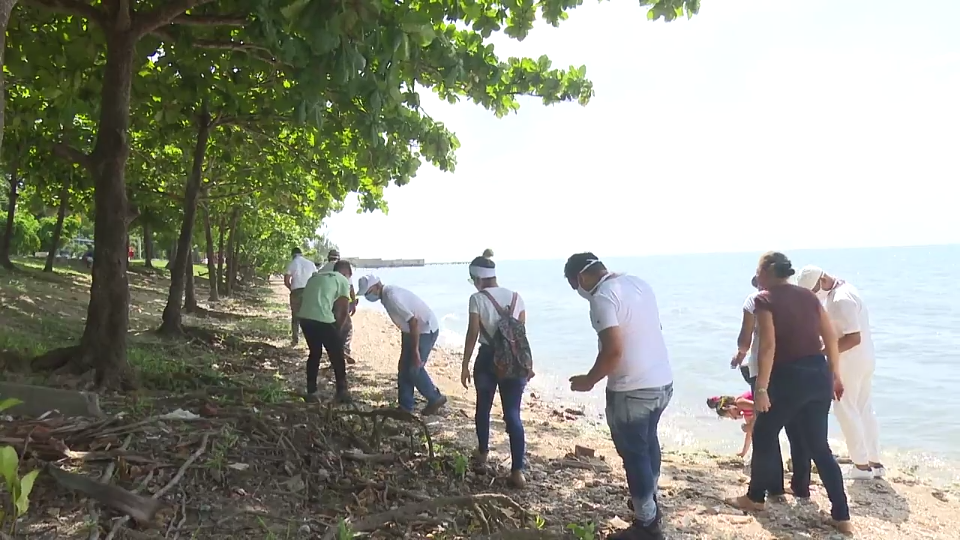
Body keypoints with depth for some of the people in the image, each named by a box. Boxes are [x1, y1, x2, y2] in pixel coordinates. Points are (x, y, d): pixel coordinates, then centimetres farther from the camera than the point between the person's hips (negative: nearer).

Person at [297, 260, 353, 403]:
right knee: (337, 355, 11)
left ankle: (311, 392, 27)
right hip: (322, 319, -6)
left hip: (304, 317, 6)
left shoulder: (315, 277, 27)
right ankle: (342, 392, 18)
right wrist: (337, 329, 22)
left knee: (315, 353, 23)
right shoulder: (342, 280, 9)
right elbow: (343, 311, 6)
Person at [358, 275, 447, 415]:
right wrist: (405, 344, 22)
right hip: (411, 330, 10)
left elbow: (413, 321, -31)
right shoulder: (387, 294, 4)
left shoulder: (391, 297, -27)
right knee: (404, 368, 9)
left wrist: (415, 350, -27)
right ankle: (405, 406, 18)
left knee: (414, 369, -5)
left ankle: (436, 399, 13)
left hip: (426, 330, -10)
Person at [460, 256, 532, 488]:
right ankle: (517, 471, -4)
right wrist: (528, 363, 12)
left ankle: (482, 453, 39)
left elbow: (472, 334, -11)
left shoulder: (477, 299, -8)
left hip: (488, 358, -2)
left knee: (483, 408, 21)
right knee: (513, 415, 2)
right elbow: (522, 333, 4)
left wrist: (465, 366, -5)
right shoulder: (515, 297, 4)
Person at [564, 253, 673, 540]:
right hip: (663, 382, 9)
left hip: (631, 391, -9)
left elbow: (613, 350, -26)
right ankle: (649, 500, 46)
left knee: (634, 454, 8)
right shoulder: (639, 282, 7)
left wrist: (589, 380, -11)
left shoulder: (602, 297, -19)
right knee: (648, 441, 27)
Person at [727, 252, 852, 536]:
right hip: (819, 375, 6)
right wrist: (834, 375, 19)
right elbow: (831, 338, 10)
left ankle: (755, 497, 28)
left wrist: (761, 388, -16)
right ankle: (842, 516, 16)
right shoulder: (808, 295, 10)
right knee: (818, 445, 15)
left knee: (763, 436, 14)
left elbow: (768, 346, -17)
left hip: (789, 376, -6)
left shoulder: (764, 299, -8)